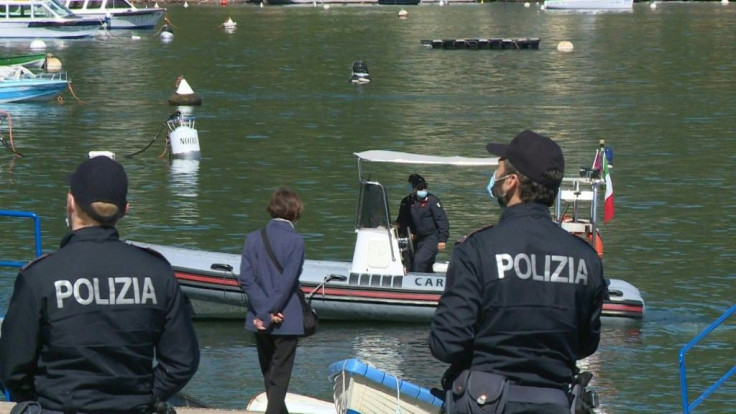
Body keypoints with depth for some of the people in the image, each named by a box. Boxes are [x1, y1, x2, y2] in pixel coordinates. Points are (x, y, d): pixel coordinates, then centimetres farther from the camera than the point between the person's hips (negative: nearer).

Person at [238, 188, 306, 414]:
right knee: (280, 377, 0)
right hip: (287, 319, -4)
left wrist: (264, 312, -9)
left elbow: (245, 278, -6)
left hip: (260, 319, 4)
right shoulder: (295, 241, -12)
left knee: (269, 375, 18)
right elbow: (287, 282, -18)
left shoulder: (254, 238, 1)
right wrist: (270, 313, -13)